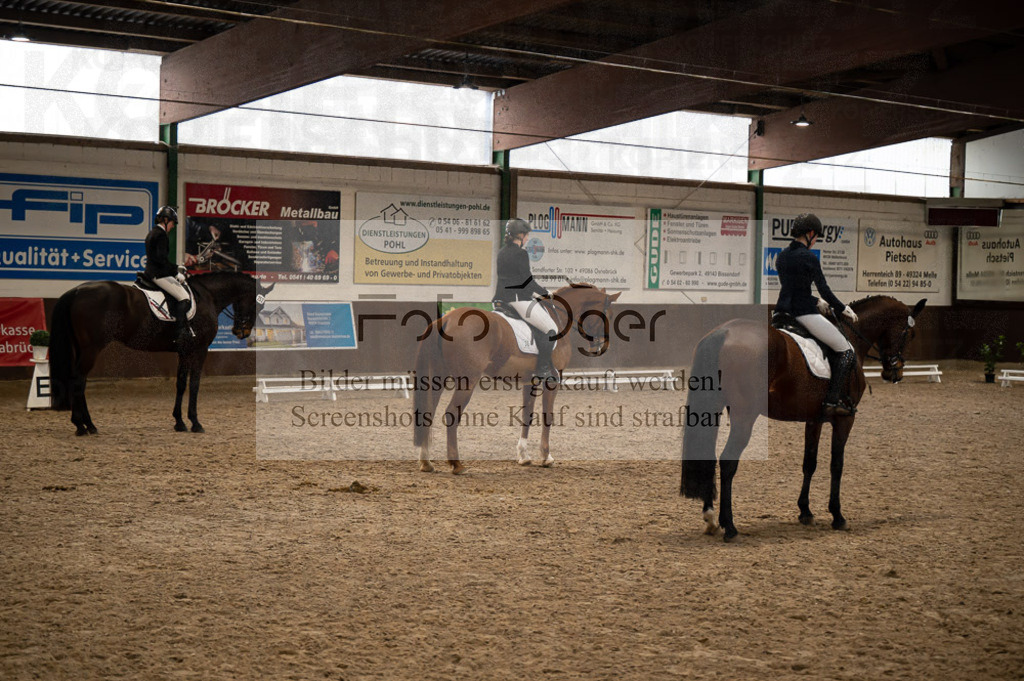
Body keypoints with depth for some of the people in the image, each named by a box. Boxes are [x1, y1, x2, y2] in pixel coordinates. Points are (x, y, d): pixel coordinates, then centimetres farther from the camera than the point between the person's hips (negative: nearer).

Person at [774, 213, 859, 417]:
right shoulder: (809, 258, -13)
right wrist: (843, 309, 3)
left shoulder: (781, 256, 11)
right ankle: (831, 402, -5)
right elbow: (824, 290, -11)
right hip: (804, 315, -8)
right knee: (847, 351, 2)